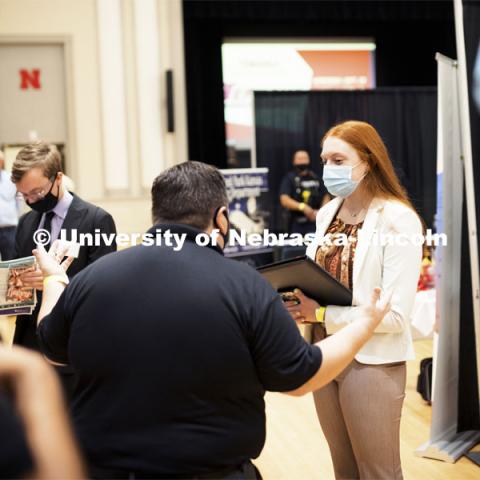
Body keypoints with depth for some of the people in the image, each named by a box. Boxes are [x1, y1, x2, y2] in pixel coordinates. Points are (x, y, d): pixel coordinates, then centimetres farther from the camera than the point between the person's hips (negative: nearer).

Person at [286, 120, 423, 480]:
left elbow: (395, 315, -20)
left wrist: (321, 314, -20)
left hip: (372, 362, -7)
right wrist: (298, 302, -7)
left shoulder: (398, 219, -16)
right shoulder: (327, 214, 6)